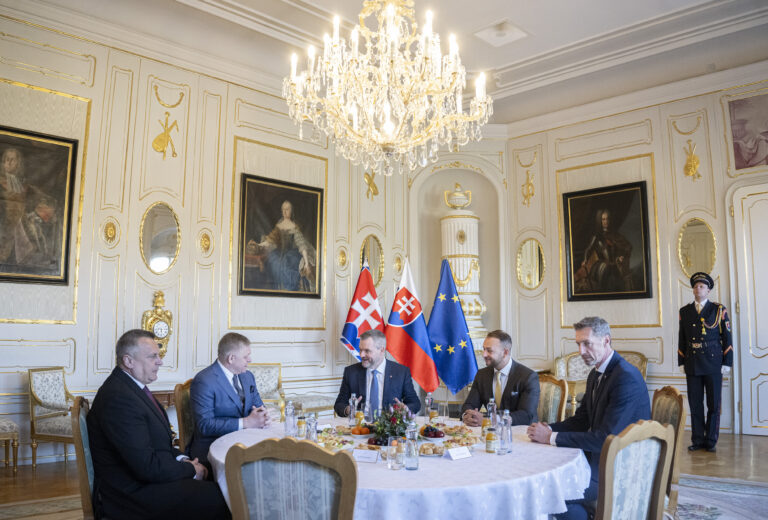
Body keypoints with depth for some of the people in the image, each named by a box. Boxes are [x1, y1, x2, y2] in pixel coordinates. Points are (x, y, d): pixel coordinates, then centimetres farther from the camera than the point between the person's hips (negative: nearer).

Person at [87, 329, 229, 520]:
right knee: (219, 498, -17)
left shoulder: (131, 386, 8)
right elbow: (148, 467, -25)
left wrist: (182, 459, -1)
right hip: (132, 494, -10)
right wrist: (190, 470, -12)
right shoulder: (119, 397, -24)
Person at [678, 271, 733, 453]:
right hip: (692, 366, 2)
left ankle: (711, 441, 14)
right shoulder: (684, 312, 10)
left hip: (713, 365, -2)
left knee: (714, 405, 3)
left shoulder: (718, 310, 3)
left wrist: (727, 363, -4)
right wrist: (681, 363, 8)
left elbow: (727, 338, 2)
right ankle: (697, 440, 13)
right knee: (695, 404, 4)